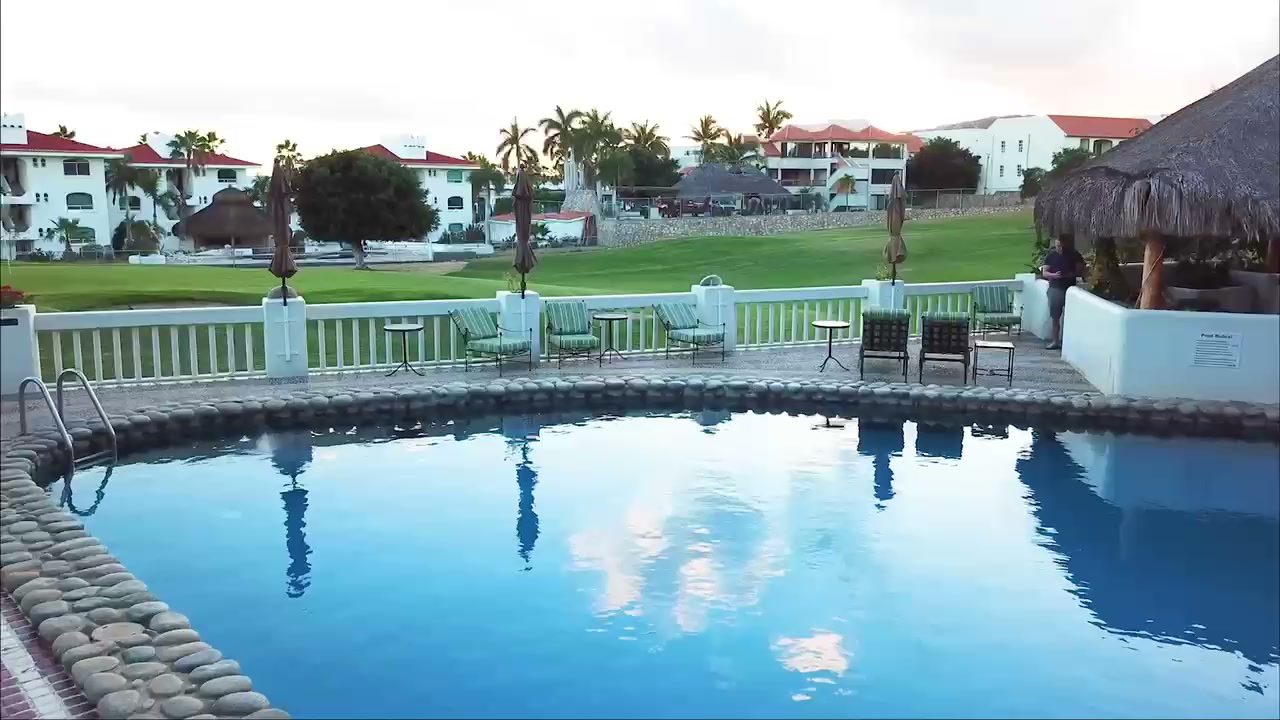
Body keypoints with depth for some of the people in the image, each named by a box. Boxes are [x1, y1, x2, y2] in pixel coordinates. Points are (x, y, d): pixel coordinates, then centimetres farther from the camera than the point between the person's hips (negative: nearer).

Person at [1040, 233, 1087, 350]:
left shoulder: (1075, 255, 0)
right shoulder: (1051, 255, 1)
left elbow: (1081, 271, 1)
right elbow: (1044, 273, 0)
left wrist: (1072, 274, -18)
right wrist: (1054, 275, -20)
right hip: (1055, 288, 1)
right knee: (1055, 317, 2)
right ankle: (1056, 341, 8)